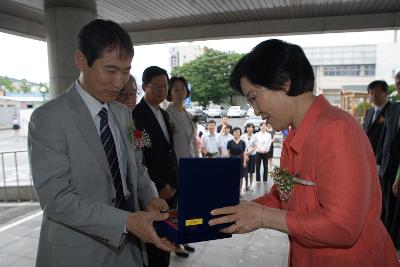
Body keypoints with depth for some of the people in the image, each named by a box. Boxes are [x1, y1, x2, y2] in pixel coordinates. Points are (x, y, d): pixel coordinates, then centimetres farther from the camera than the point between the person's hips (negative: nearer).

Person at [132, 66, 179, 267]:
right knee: (152, 239, 5)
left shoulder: (164, 114, 14)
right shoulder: (136, 115, -12)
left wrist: (174, 183, 11)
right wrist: (159, 186, -14)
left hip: (170, 188, 7)